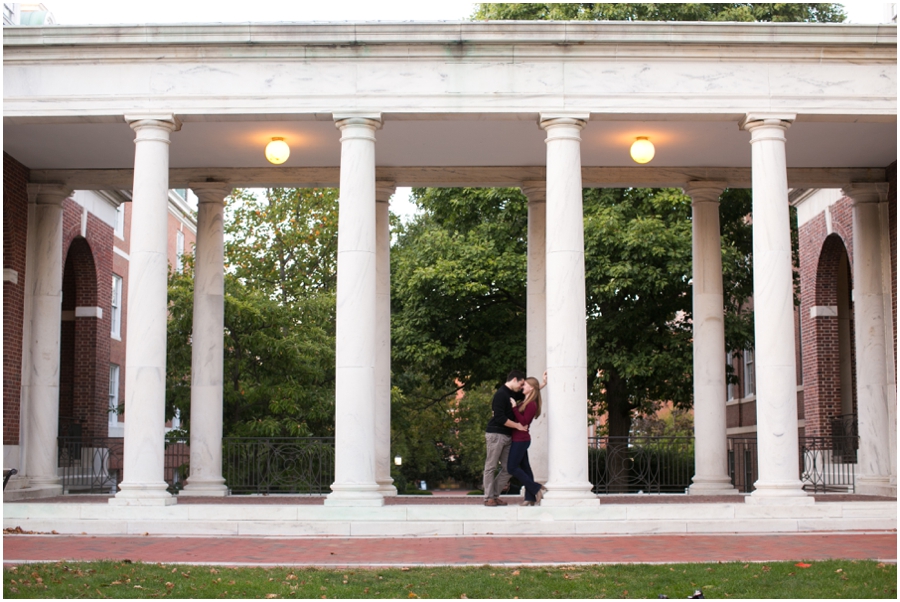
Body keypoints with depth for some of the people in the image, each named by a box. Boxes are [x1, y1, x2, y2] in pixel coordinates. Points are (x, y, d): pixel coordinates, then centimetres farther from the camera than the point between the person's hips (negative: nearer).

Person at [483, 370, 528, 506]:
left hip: (507, 436, 9)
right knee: (491, 467, -2)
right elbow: (500, 418, -20)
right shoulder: (501, 394, -13)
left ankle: (495, 495, 13)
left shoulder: (513, 394, 14)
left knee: (508, 468, 6)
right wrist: (517, 425, -13)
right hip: (495, 435, -9)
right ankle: (488, 498, 2)